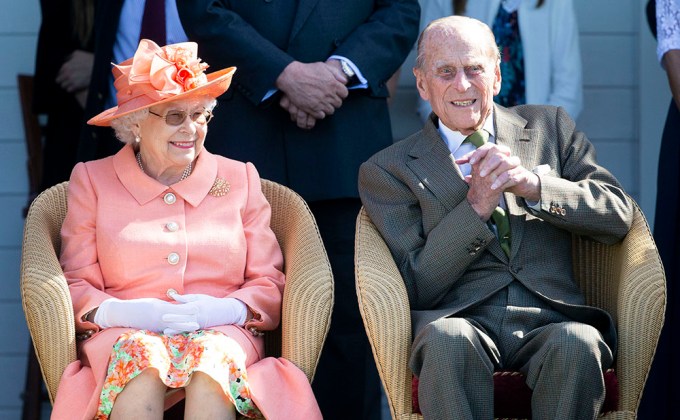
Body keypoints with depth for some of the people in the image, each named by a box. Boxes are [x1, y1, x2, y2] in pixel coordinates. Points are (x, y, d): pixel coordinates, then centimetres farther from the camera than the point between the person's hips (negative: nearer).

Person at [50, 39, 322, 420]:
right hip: (124, 335, -1)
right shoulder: (93, 181, 16)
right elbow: (76, 285, 9)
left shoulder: (240, 179, 19)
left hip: (222, 335, 1)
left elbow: (270, 284, 12)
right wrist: (122, 312, -14)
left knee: (214, 356, -37)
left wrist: (224, 310, -11)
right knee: (142, 353, -38)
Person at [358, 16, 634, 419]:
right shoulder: (389, 170, 12)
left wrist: (532, 183, -7)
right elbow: (416, 287, 3)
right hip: (460, 320, -1)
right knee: (448, 337, -37)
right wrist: (476, 206, -9)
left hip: (550, 319, 1)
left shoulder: (550, 127, 19)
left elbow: (619, 216, 8)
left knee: (578, 342, -35)